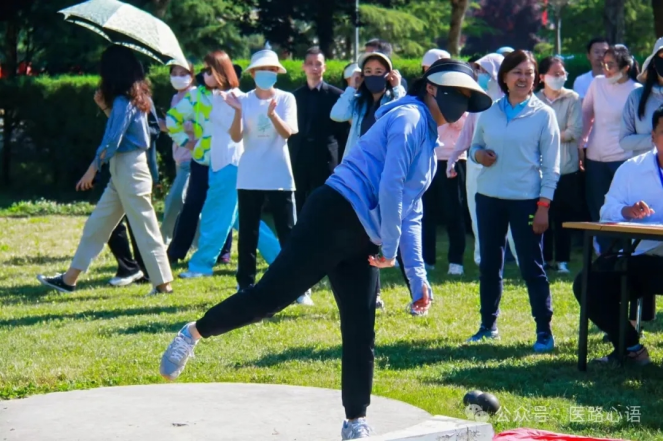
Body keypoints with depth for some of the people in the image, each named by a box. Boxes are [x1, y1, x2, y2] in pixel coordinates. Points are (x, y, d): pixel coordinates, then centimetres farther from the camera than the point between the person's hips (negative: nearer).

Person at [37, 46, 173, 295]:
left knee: (144, 227, -5)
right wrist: (105, 106, 12)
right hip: (123, 170, 10)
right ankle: (70, 279, 17)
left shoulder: (124, 100, -16)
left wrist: (93, 168, -12)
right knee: (97, 224, 12)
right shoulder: (137, 96, 11)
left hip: (129, 169, -10)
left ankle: (163, 283, 0)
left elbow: (112, 140, -19)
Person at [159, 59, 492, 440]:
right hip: (336, 218, -9)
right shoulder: (409, 118, -5)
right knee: (273, 293, -12)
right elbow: (390, 186, -15)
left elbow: (410, 211, 24)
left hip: (363, 243, 9)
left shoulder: (430, 141, 23)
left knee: (361, 335, 5)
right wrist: (390, 248, -8)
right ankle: (194, 334, 3)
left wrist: (418, 272, 16)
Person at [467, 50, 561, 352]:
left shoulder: (543, 115, -3)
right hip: (489, 197, 4)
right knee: (489, 264, 11)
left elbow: (551, 166, -4)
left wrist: (544, 205, -11)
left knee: (532, 266, -3)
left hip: (526, 199, -4)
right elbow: (475, 146, 17)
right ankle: (488, 324, 23)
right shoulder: (489, 112, 6)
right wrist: (478, 154, -8)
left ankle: (544, 331, 2)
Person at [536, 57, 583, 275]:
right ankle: (544, 258, 14)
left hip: (567, 168, -1)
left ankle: (562, 260, 10)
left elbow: (575, 130, -7)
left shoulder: (573, 99, 2)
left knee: (564, 217, 2)